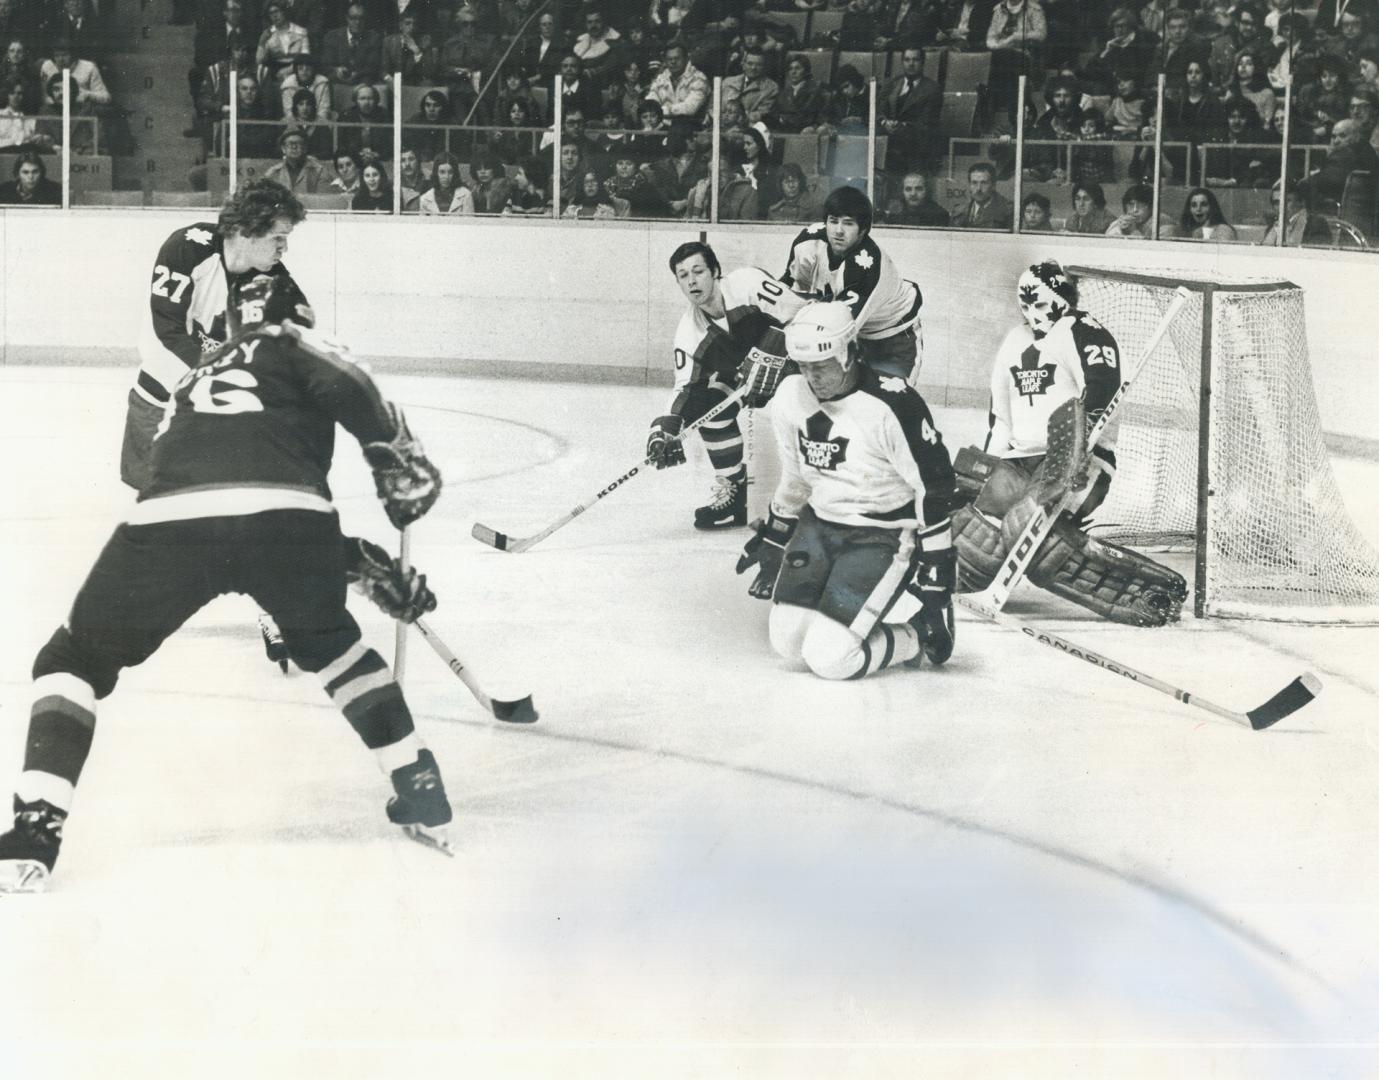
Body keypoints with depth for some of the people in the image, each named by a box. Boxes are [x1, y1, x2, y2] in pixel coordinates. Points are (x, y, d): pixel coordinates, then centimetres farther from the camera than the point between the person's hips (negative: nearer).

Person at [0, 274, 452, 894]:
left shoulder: (194, 381, 42)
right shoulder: (287, 346, 27)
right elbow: (351, 390, 2)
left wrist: (369, 567, 46)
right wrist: (403, 469, 15)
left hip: (170, 518, 2)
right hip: (286, 511, -2)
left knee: (74, 660, 22)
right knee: (327, 642, 31)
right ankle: (420, 791, 28)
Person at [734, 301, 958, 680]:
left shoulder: (892, 405, -25)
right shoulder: (792, 396, -3)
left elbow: (933, 489, -19)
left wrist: (936, 575, -17)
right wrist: (772, 538, 22)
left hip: (883, 534, -7)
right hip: (820, 523, 7)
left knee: (829, 656, -17)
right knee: (788, 640, -4)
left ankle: (915, 640, 9)